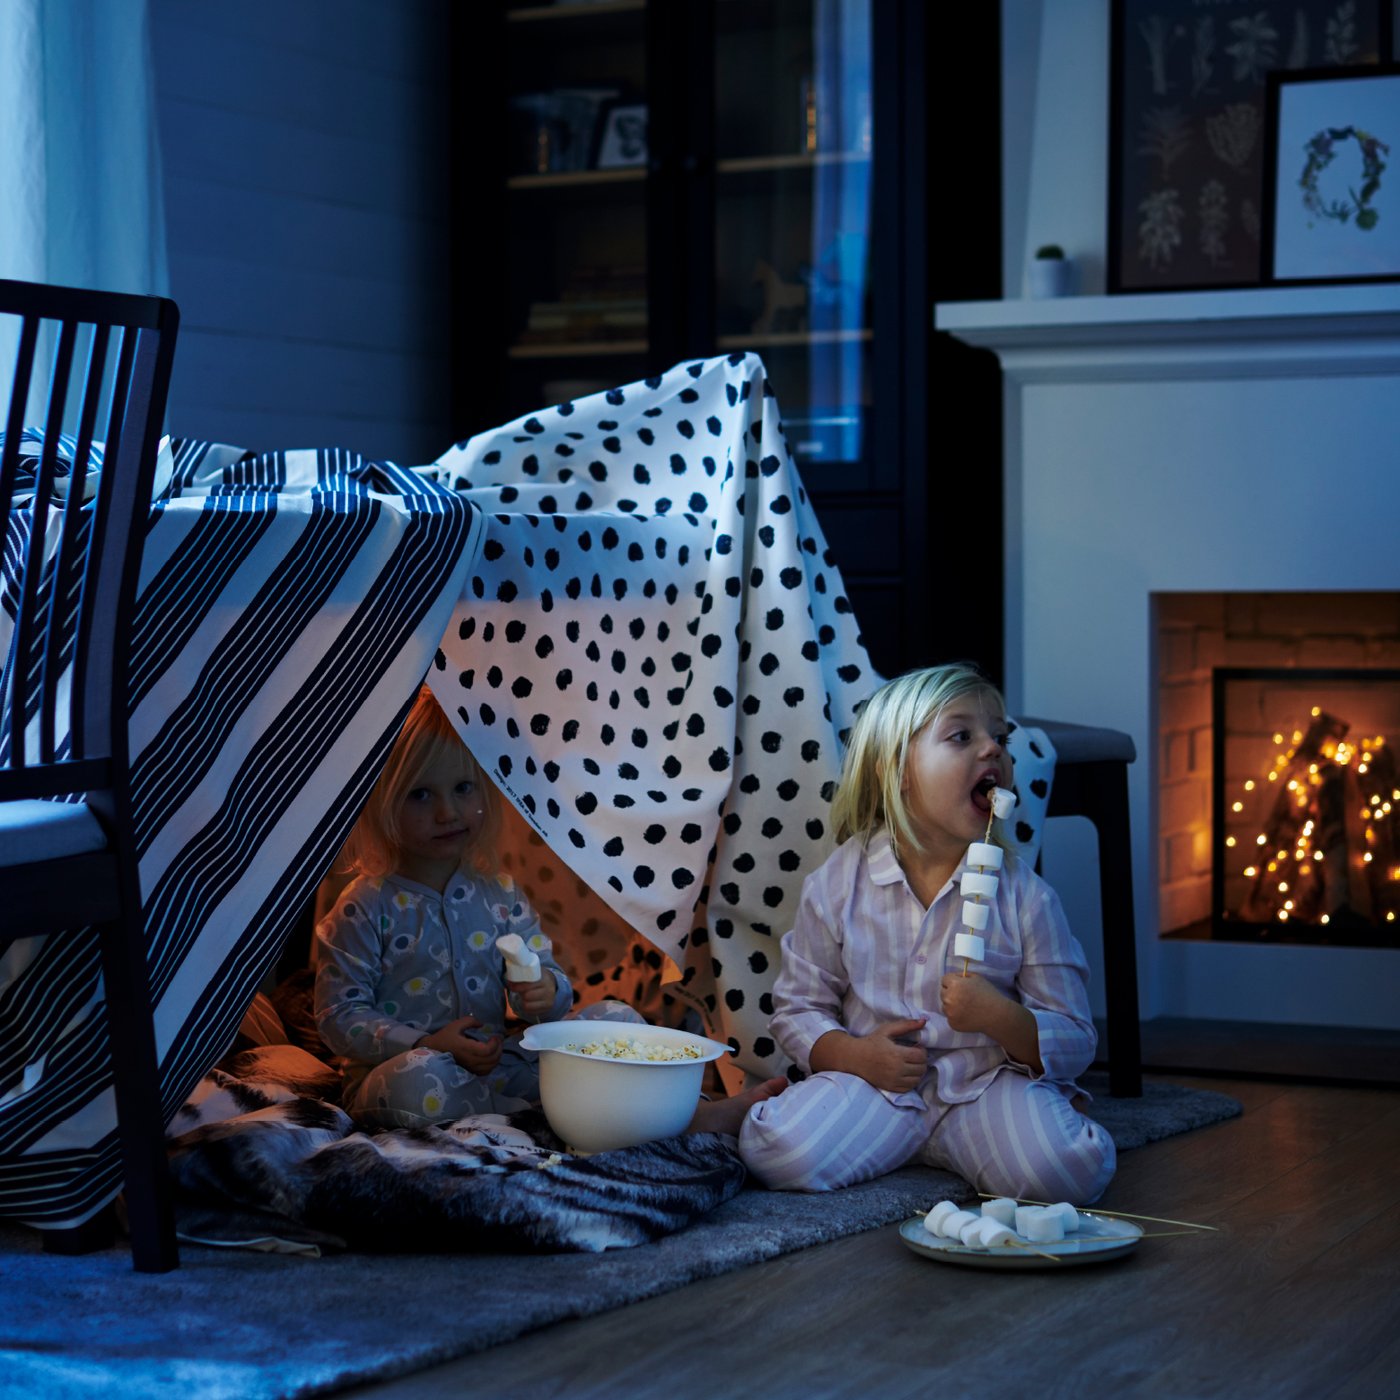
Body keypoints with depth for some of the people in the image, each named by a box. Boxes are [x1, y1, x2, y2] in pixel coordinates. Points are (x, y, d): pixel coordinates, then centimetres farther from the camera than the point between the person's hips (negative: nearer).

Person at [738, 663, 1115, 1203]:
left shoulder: (1024, 896, -3)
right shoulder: (837, 885, -1)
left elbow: (1074, 1045, -1)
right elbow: (798, 1007, 7)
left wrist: (1000, 1018, -21)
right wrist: (853, 1053, -14)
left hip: (989, 1080, 0)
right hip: (876, 1078, 0)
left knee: (1071, 1171, -29)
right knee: (773, 1150, -27)